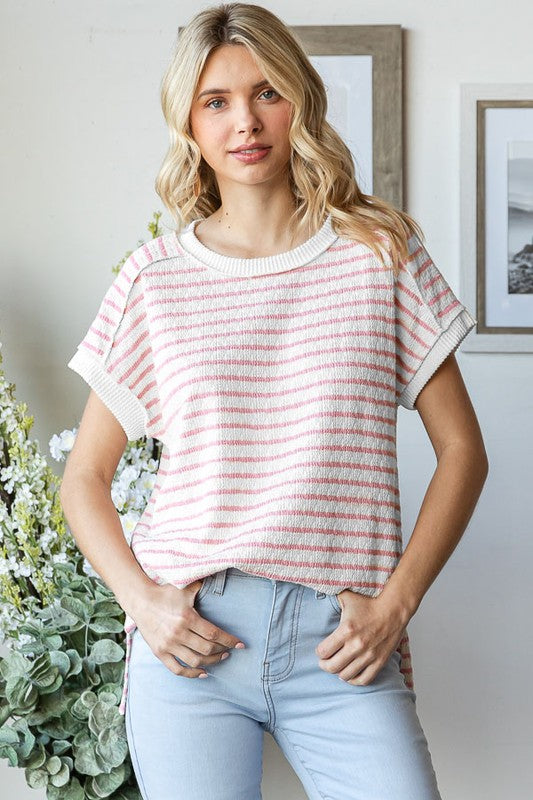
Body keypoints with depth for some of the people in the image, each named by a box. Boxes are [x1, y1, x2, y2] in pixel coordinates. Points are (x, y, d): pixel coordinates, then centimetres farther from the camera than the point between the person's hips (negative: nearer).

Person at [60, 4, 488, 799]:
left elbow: (462, 449, 7)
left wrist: (394, 603, -3)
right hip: (189, 636, 1)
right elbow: (85, 476, 12)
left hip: (341, 645, 0)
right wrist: (142, 600, -3)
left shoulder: (382, 255, 6)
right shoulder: (153, 281, 7)